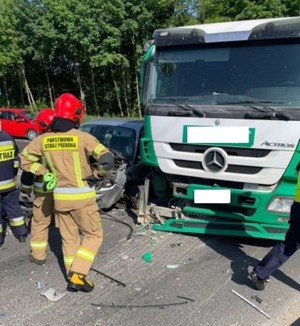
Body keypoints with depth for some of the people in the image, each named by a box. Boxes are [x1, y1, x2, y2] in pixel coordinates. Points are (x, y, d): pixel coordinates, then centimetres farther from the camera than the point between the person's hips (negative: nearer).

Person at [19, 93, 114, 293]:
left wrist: (44, 172, 10)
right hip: (82, 196, -5)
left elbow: (24, 159, 9)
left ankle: (74, 277, 23)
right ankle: (77, 275, 1)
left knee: (69, 238, 17)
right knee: (93, 235, 10)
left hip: (60, 196, 5)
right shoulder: (82, 137, -15)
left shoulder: (44, 139, -1)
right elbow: (106, 158, -21)